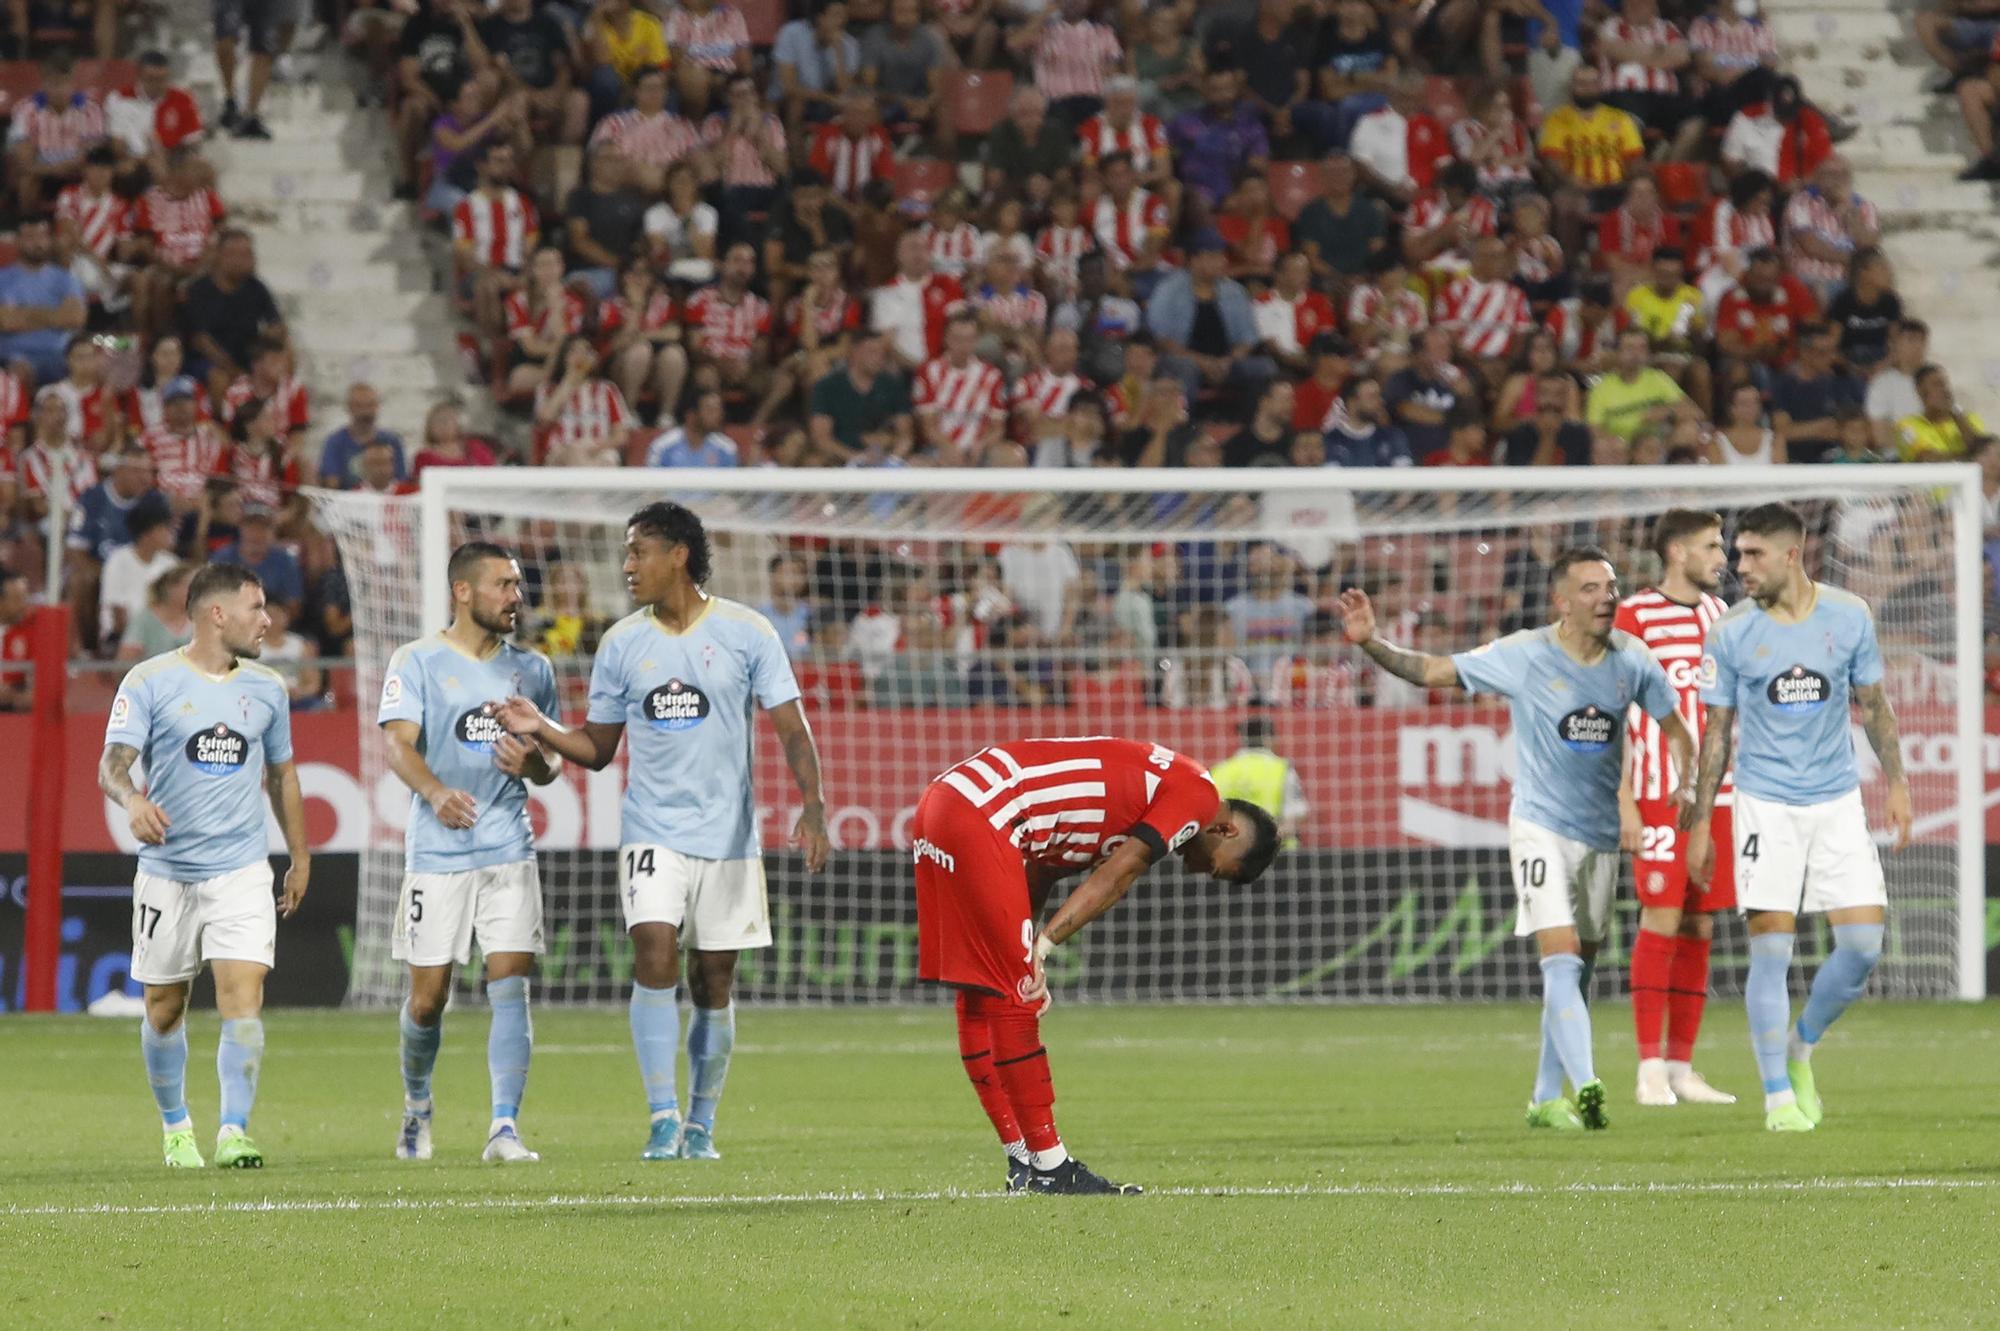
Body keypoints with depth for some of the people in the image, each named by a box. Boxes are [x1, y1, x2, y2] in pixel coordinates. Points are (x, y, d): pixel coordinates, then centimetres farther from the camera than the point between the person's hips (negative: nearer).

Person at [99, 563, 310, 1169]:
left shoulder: (267, 687, 8)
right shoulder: (150, 682, -5)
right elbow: (112, 764, -12)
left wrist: (300, 858, 23)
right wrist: (133, 801, -35)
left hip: (241, 872, 2)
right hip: (167, 870, -2)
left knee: (244, 998, -14)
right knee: (164, 1007, 7)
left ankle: (234, 1133, -14)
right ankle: (176, 1127, 26)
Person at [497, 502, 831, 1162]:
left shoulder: (746, 632, -2)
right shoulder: (621, 644, 6)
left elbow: (792, 728, -2)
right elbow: (598, 747, 11)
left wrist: (812, 807, -15)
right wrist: (541, 729, -7)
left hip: (728, 834, -1)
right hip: (653, 831, 1)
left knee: (714, 982, 5)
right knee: (654, 954, -18)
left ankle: (701, 1125, 16)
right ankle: (663, 1120, -16)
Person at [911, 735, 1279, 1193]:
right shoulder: (1198, 795, -2)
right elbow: (1114, 879, -8)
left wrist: (1029, 956, 11)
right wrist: (1044, 945, -10)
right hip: (978, 817, -10)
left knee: (978, 1002, 12)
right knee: (1014, 1002, -4)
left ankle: (1024, 1164, 18)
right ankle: (1048, 1167, 0)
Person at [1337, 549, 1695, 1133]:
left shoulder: (1631, 659, -1)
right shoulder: (1523, 656, -11)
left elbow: (1674, 727, 11)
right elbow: (1431, 670, -6)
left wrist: (1688, 785, -6)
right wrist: (1371, 644, -21)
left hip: (1602, 833, 5)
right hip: (1541, 827, -5)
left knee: (1578, 970, 10)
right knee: (1562, 958, -19)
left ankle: (1547, 1098, 21)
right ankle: (1586, 1088, -27)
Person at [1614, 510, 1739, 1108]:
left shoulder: (1718, 612, 15)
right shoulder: (1634, 616, -5)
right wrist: (1623, 800, -12)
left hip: (1714, 794, 6)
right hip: (1659, 795, -6)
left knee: (1700, 925, 5)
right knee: (1661, 920, -9)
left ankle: (1682, 1068, 8)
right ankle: (1651, 1069, -6)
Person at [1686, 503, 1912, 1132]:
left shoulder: (1849, 616, -1)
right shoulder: (1731, 633, -4)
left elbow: (1872, 703, 11)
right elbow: (1717, 731, 3)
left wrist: (1896, 782, 8)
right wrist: (1701, 823, 2)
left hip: (1837, 802, 2)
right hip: (1766, 805, -2)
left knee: (1863, 942, -4)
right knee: (1771, 947, -7)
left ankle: (1800, 1048, 20)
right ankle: (1779, 1097, 1)